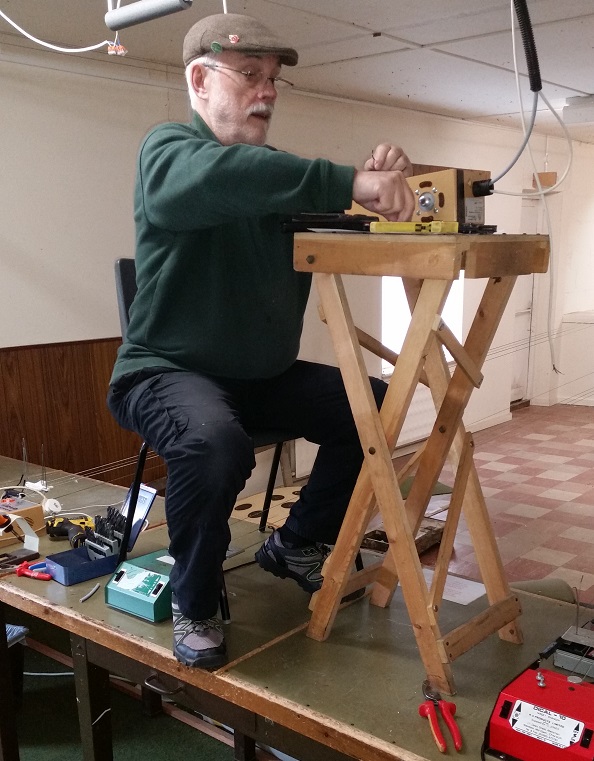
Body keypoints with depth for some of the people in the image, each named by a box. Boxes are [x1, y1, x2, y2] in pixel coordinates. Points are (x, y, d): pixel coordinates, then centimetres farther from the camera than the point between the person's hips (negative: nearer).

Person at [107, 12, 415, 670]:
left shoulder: (270, 169, 13)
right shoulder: (168, 149, -10)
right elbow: (215, 178, -36)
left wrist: (375, 188, -19)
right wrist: (351, 182, -42)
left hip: (263, 376, 7)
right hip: (167, 371, -7)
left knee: (375, 406, -3)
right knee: (214, 441, -37)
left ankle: (296, 543, 14)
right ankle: (194, 604, -10)